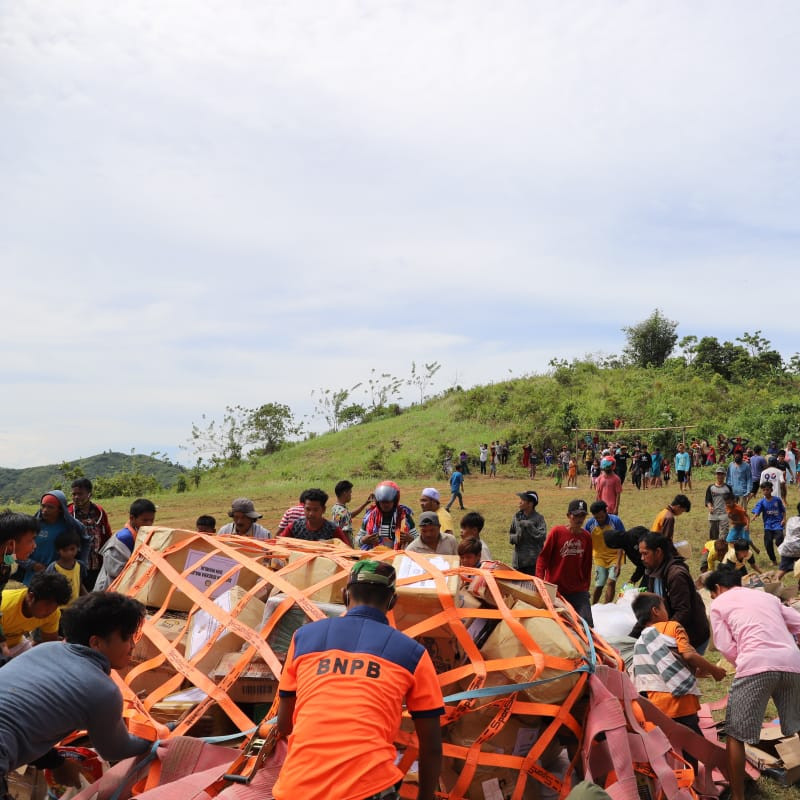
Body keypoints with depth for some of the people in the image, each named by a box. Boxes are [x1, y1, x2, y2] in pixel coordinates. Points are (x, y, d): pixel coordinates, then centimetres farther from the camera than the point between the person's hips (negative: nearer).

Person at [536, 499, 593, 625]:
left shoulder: (586, 537, 4)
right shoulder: (557, 532, -7)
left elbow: (587, 565, 14)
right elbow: (543, 557, -3)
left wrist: (586, 587, 15)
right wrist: (540, 579, -9)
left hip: (578, 591, 3)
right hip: (555, 589, -2)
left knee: (587, 622, -7)